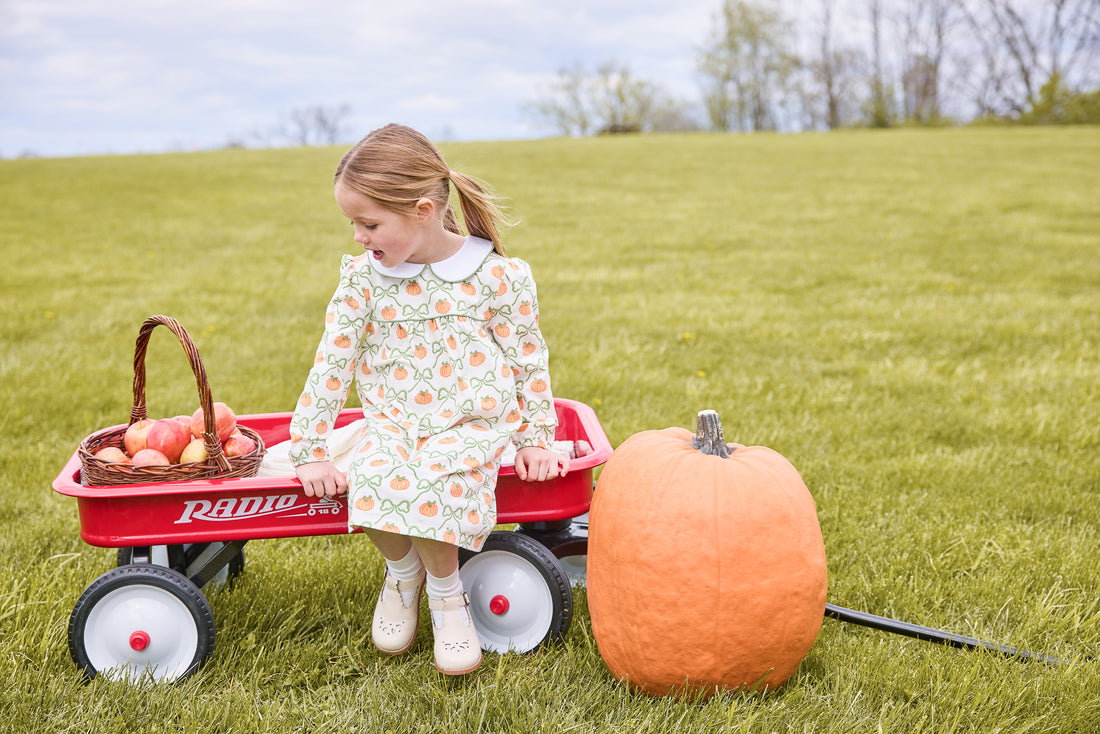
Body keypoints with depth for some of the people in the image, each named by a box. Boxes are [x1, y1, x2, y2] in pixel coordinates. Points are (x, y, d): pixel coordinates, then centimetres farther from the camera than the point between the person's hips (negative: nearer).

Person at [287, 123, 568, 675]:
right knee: (372, 482, -30)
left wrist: (536, 438, 2)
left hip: (472, 424, -3)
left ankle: (444, 591, -3)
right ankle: (403, 572, 3)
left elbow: (529, 357, 2)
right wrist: (310, 450, -2)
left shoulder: (497, 275, -8)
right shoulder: (363, 278, -2)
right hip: (392, 423, 3)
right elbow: (330, 364, 0)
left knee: (428, 487, -33)